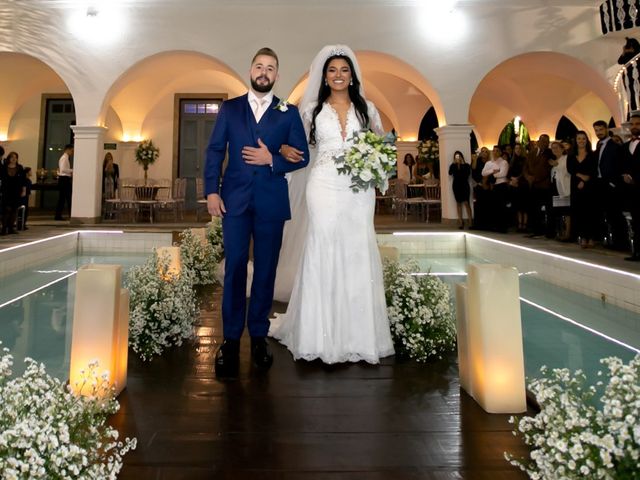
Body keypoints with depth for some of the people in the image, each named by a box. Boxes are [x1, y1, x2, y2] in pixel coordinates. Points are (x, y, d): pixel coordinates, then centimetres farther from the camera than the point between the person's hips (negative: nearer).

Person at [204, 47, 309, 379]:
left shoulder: (288, 113, 9)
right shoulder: (229, 109, 11)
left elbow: (302, 156, 6)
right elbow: (215, 151, 6)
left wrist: (272, 160, -11)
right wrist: (211, 191, -4)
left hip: (271, 203, 0)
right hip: (235, 200, 0)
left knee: (266, 270, 6)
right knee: (234, 268, -1)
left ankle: (258, 336, 19)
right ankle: (231, 339, 9)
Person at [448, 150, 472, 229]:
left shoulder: (466, 165, -1)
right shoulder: (453, 165, 4)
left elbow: (467, 174, -14)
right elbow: (450, 173, -10)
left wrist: (462, 165, -11)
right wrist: (455, 164, -10)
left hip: (465, 185, -2)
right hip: (456, 185, 2)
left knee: (466, 202, -9)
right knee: (458, 203, 5)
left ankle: (470, 220, -6)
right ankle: (460, 221, 9)